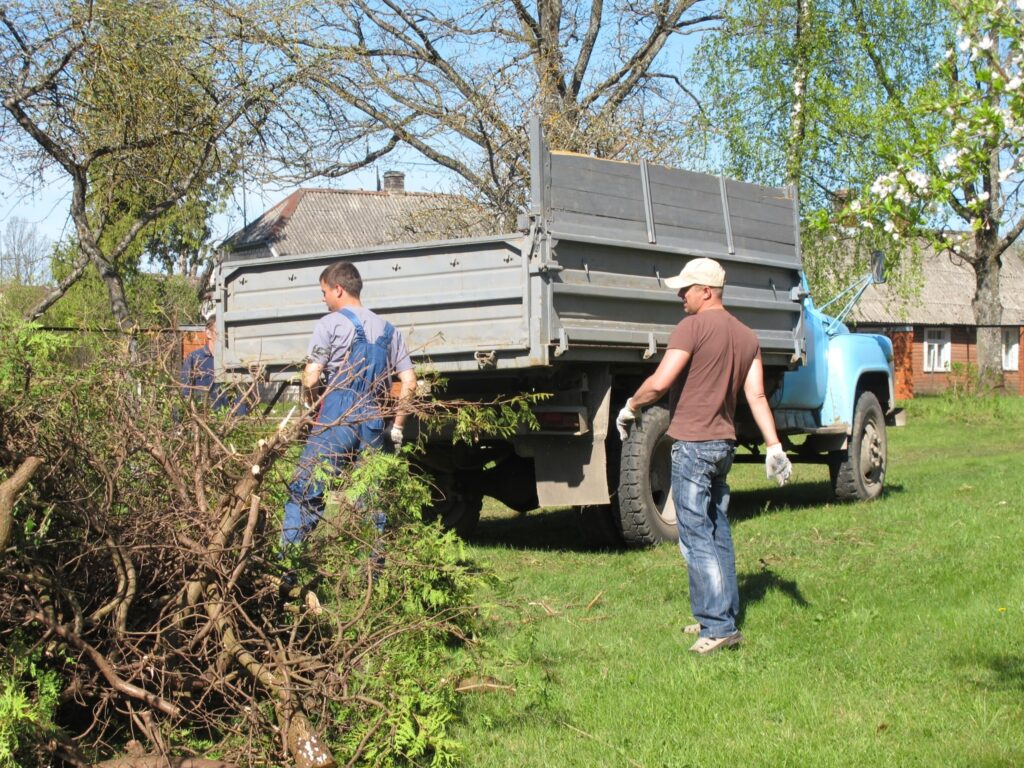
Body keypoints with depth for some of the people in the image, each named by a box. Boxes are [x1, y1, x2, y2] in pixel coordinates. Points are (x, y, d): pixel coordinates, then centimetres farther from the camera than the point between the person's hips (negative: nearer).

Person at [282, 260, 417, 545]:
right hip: (373, 423, 5)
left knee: (304, 493, -2)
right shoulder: (387, 329, 16)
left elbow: (311, 379, -9)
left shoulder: (330, 324, -1)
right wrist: (397, 426, 17)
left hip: (336, 419, -5)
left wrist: (312, 398, 12)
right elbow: (409, 381, 12)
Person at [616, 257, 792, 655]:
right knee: (718, 532, 17)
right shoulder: (746, 336, 12)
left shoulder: (692, 327, -12)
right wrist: (774, 446, 5)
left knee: (696, 537, -7)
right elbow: (757, 396, 7)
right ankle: (724, 612, 24)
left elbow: (660, 382, -18)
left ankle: (718, 626, -9)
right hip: (725, 443, 9)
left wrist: (631, 407, -1)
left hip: (692, 443, -8)